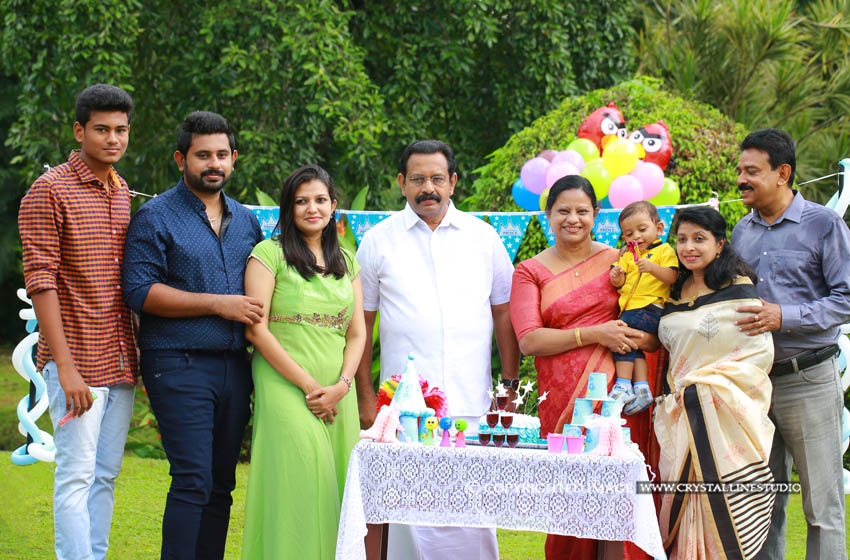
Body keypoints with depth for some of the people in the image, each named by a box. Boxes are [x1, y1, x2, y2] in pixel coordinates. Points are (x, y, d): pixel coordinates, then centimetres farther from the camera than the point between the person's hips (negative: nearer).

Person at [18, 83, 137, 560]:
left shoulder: (125, 194, 15)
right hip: (77, 360, -7)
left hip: (121, 360, 7)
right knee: (77, 475, -8)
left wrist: (140, 356, 12)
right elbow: (40, 282, -13)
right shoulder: (50, 191, -7)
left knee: (107, 474, 9)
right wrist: (66, 368, -18)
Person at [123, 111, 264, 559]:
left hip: (234, 366, 6)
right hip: (179, 366, -6)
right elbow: (140, 291, -11)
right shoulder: (155, 217, -2)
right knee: (193, 481, -12)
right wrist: (219, 304, -14)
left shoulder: (246, 220, 17)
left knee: (221, 484, 6)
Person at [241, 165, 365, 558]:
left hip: (338, 394, 5)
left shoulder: (346, 261, 17)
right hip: (286, 389, -5)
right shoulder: (270, 253, 0)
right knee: (300, 484, -13)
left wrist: (341, 386, -5)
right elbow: (256, 329, -7)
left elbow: (357, 333, 13)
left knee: (335, 486, 1)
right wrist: (308, 385, -11)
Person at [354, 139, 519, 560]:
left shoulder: (483, 237, 11)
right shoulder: (379, 242, 8)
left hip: (473, 405, 1)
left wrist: (510, 385, 8)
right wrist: (365, 396, 3)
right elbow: (361, 324, 9)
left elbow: (503, 314, 14)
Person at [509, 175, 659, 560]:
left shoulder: (617, 261, 12)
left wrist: (629, 339, -9)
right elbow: (529, 340, -3)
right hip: (563, 398, -1)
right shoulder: (530, 272, 9)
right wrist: (595, 334, -11)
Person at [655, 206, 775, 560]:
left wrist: (703, 384, -10)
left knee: (722, 511, -10)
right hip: (681, 417, 6)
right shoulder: (675, 294, 15)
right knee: (684, 505, 2)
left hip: (725, 417, -6)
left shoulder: (737, 289, -4)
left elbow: (761, 354, -9)